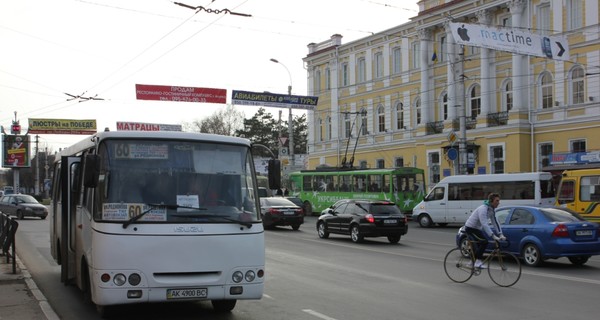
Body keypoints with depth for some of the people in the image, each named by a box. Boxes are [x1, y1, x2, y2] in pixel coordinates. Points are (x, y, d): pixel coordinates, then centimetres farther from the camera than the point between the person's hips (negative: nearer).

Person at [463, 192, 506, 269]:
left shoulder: (492, 210, 1)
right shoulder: (483, 209, -28)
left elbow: (495, 222, 3)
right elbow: (484, 224, -36)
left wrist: (500, 234, -8)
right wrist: (493, 236, -40)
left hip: (477, 228, 10)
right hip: (470, 228, -10)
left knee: (479, 245, 14)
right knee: (484, 242, -19)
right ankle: (478, 262, -13)